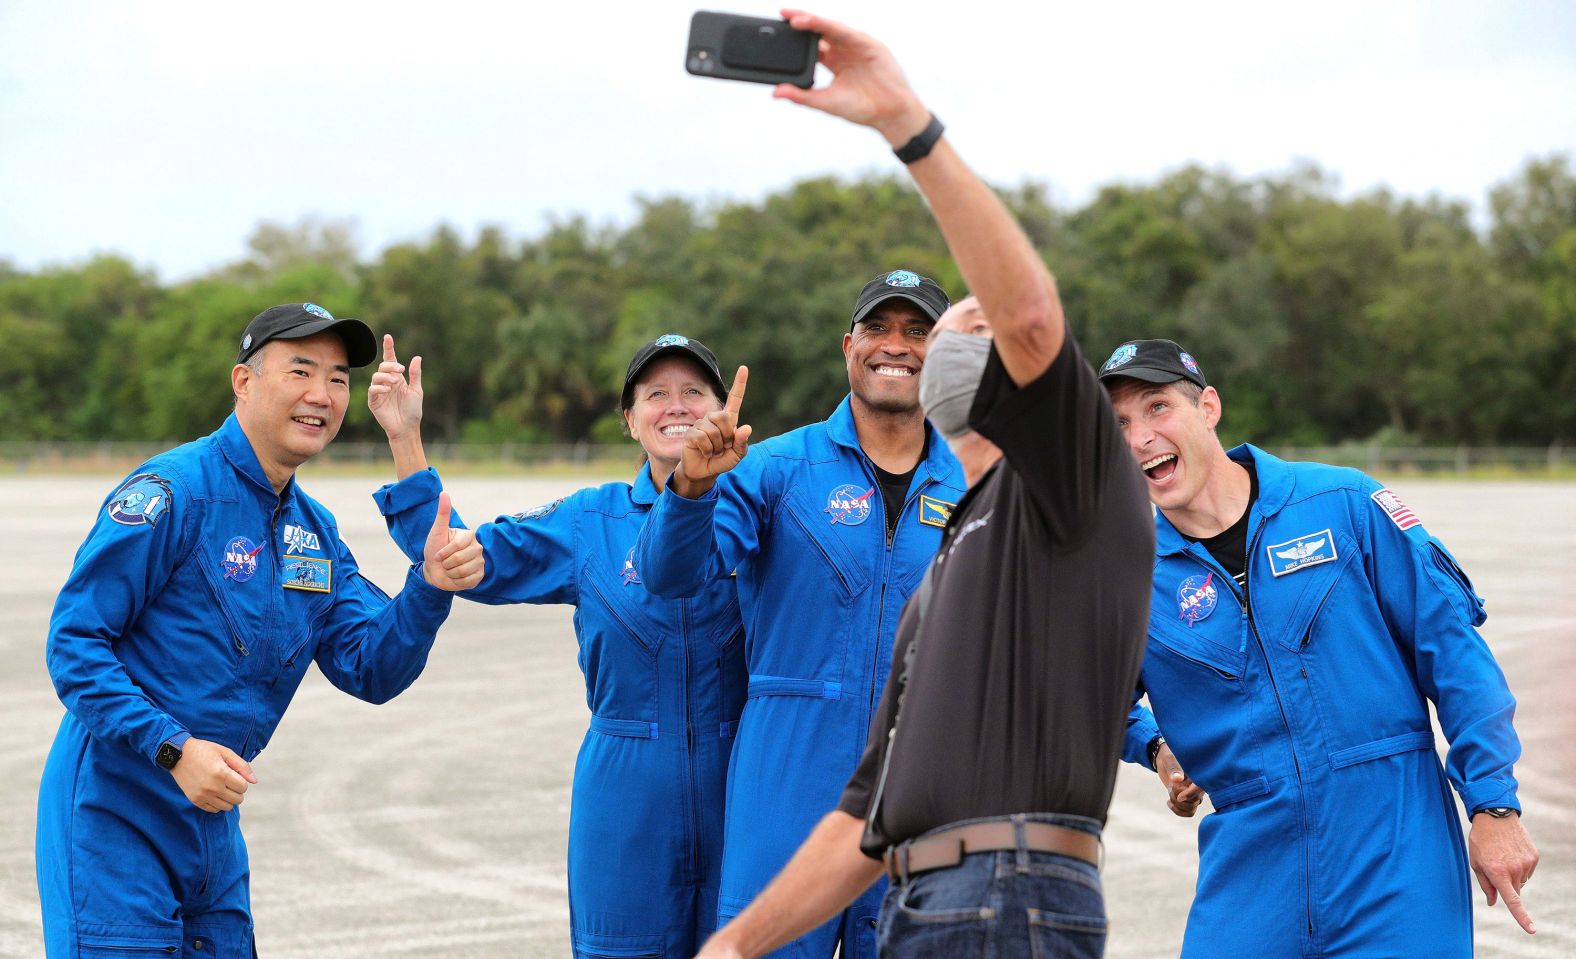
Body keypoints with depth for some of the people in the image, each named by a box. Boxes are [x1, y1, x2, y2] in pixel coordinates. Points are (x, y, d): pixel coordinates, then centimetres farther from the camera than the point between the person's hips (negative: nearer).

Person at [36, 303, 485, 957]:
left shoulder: (315, 530, 11)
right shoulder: (172, 491, -14)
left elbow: (371, 670, 6)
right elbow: (74, 642, -16)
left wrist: (430, 586, -11)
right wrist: (172, 748, -24)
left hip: (213, 820, 8)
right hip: (117, 812, -8)